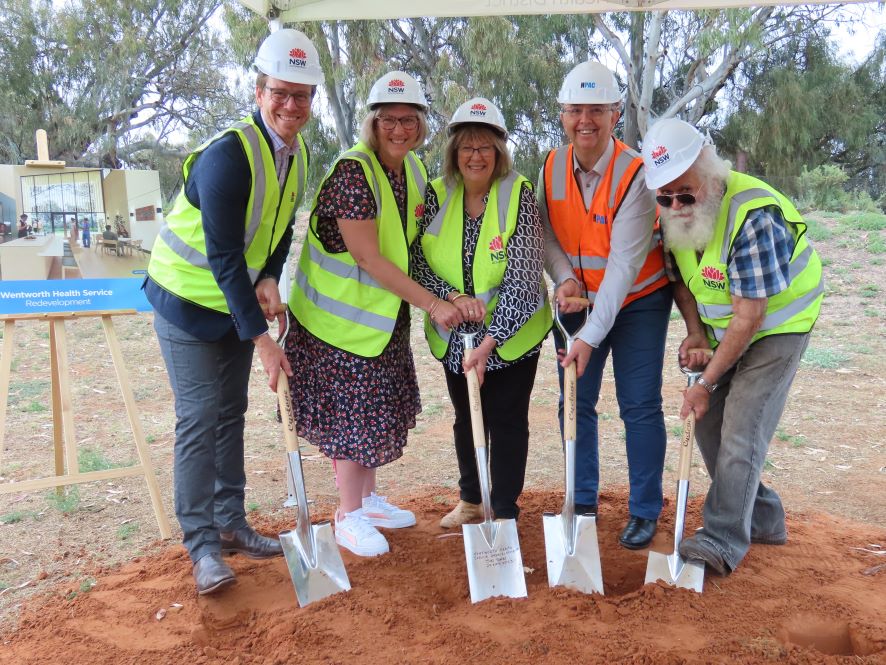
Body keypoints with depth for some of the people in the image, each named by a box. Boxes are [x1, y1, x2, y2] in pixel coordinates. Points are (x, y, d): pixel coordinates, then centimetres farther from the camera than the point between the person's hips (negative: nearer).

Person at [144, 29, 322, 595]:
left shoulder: (299, 155, -1)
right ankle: (203, 545, 1)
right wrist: (261, 336, -29)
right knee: (200, 417, -8)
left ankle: (231, 523, 24)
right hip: (189, 300, -7)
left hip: (240, 298, 8)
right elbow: (223, 256, -28)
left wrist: (268, 282, -13)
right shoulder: (228, 155, -27)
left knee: (231, 413, 12)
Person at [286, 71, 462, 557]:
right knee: (351, 413, -1)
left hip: (383, 315, 8)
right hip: (338, 315, -8)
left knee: (381, 408, 15)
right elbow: (368, 258, -25)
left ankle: (367, 499, 33)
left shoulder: (414, 171, 3)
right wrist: (431, 304, -24)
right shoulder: (352, 172, -23)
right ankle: (348, 517, 16)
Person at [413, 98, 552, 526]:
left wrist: (490, 341, -27)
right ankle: (470, 500, 39)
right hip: (454, 335, 4)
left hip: (510, 335, -4)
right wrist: (454, 297, -26)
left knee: (507, 421, 5)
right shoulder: (436, 195, -5)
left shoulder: (518, 194, -16)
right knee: (466, 418, 18)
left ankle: (504, 512, 23)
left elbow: (522, 276, -22)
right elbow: (418, 262, -7)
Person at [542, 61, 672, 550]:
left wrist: (591, 334, -30)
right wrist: (564, 278, -18)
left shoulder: (636, 174, -22)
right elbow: (547, 233, 3)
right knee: (575, 403, 7)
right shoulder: (551, 168, -6)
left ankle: (645, 511, 14)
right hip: (578, 301, 4)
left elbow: (624, 263, -26)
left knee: (640, 407, -2)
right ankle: (582, 502, 23)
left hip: (637, 302, -4)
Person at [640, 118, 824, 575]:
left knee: (741, 432, -14)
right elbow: (681, 279, 8)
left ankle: (722, 542, -3)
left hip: (777, 328, -8)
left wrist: (707, 383, -23)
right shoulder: (675, 215, -9)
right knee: (708, 423, 7)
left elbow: (749, 316, -28)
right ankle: (762, 520, 24)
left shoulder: (754, 217, -32)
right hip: (723, 330, 8)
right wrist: (695, 334, -9)